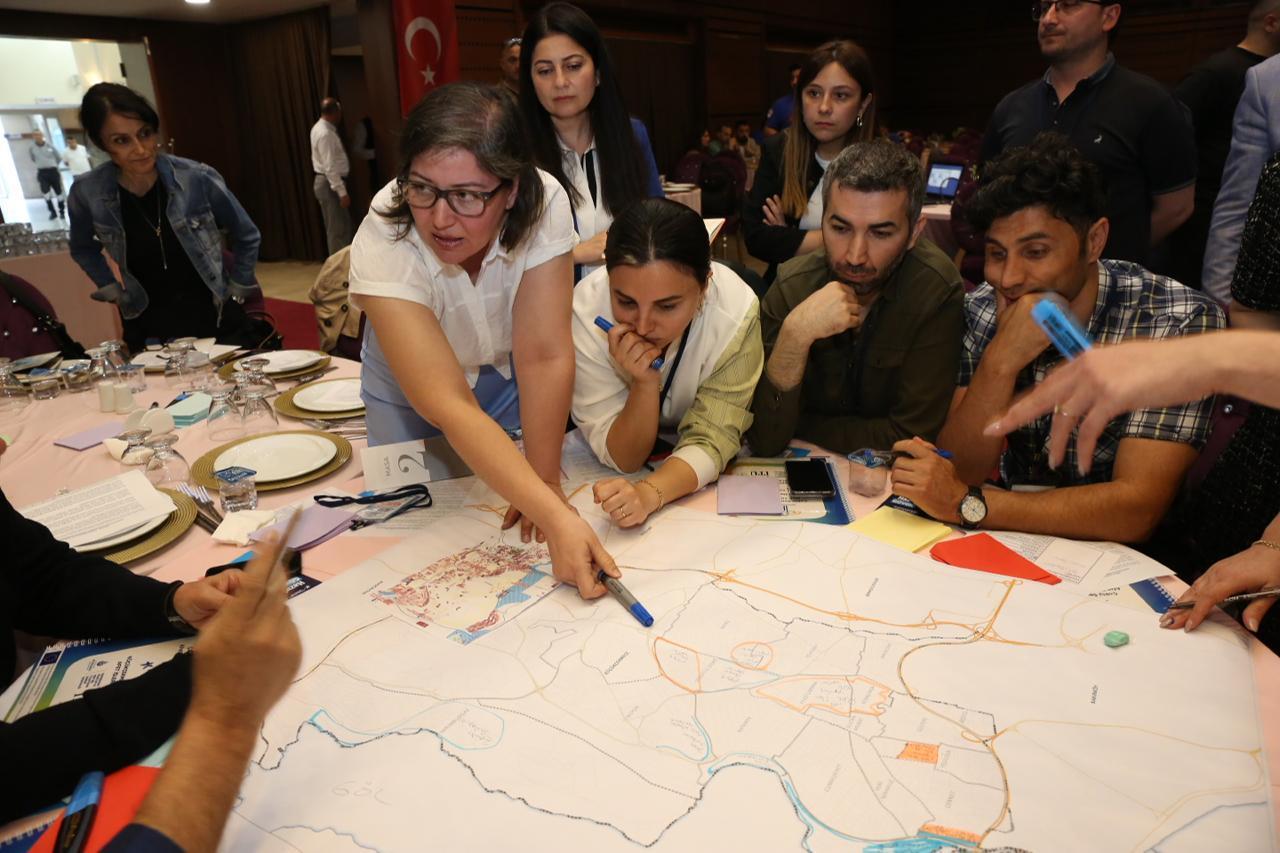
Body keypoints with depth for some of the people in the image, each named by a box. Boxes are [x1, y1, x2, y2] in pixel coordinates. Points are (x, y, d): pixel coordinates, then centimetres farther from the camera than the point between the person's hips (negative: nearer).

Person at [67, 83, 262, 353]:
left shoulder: (198, 179, -13)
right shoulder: (88, 193, -8)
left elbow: (247, 237, 3)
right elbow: (83, 249, 15)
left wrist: (236, 289, 4)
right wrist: (112, 289, 6)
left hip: (219, 322, -1)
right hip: (148, 332, 1)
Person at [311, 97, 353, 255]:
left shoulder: (320, 128, 12)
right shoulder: (325, 134, -20)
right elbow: (330, 167, -24)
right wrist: (342, 192, -24)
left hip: (327, 182, 10)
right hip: (330, 184, -10)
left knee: (337, 227, 15)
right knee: (338, 229, -6)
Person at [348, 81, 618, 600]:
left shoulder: (543, 204, -33)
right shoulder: (383, 244, -36)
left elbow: (544, 356, -31)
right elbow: (448, 405, -44)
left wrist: (545, 484, -30)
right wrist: (556, 517, -52)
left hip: (507, 373, 1)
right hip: (411, 387, -1)